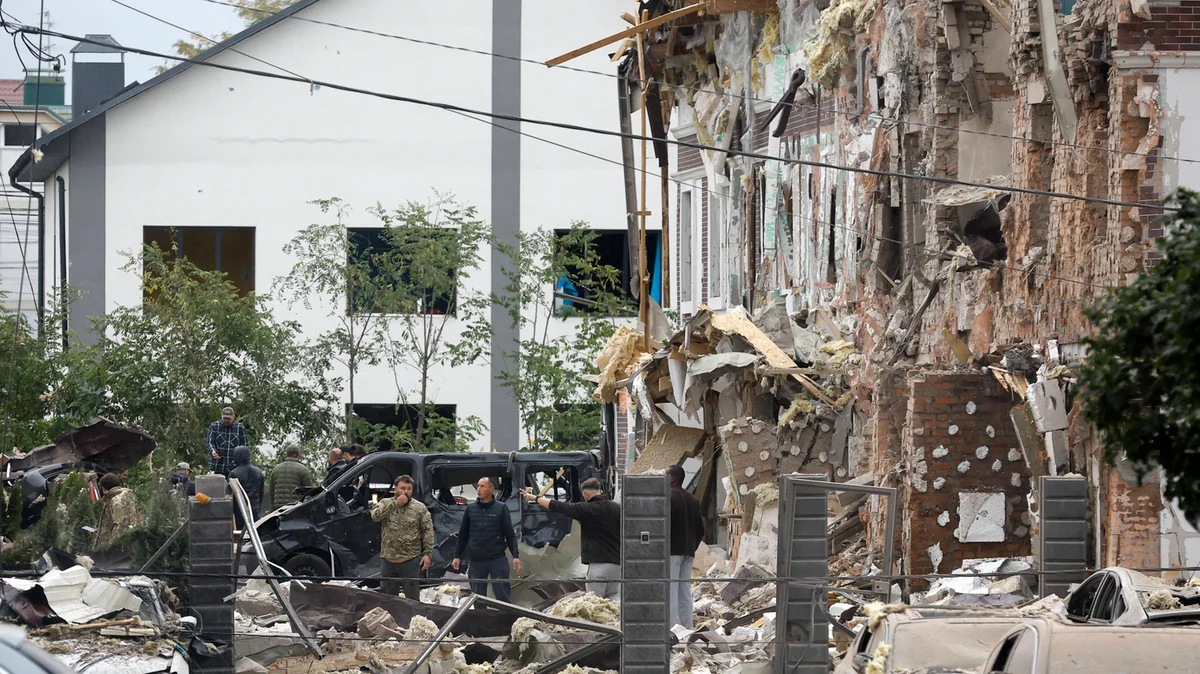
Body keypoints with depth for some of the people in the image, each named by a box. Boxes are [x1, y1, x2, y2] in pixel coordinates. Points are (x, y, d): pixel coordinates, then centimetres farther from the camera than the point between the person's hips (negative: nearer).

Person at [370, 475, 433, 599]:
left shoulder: (420, 508, 0)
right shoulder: (385, 504, 5)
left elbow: (428, 531, -1)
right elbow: (375, 515, -15)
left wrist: (427, 553, -9)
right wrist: (395, 504, -17)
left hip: (411, 560, -2)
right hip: (389, 560, 2)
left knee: (412, 598, 0)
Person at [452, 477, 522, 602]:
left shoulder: (501, 508, 1)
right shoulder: (471, 509, 8)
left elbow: (510, 534, 1)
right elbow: (463, 535, 15)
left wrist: (515, 556, -8)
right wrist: (457, 556, 11)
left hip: (497, 559, -3)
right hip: (475, 561, 3)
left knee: (503, 596, -4)